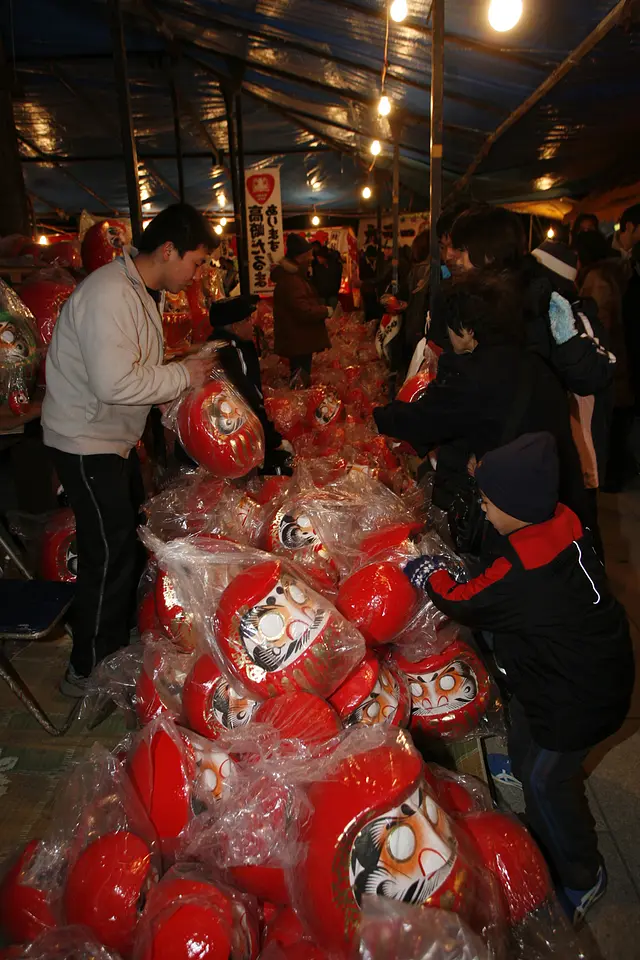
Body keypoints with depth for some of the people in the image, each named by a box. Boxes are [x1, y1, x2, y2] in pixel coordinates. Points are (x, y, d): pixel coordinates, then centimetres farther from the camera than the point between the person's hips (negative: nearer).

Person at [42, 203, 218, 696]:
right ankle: (87, 671, 12)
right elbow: (114, 382, -32)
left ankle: (119, 641, 38)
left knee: (130, 538, 19)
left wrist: (185, 375, 2)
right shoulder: (109, 293, -24)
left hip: (116, 435, 10)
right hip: (86, 440, -10)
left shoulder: (145, 291, 10)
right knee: (110, 553, -5)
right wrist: (183, 374, -21)